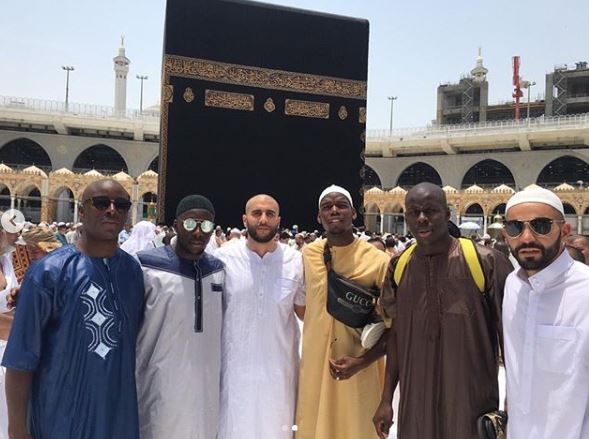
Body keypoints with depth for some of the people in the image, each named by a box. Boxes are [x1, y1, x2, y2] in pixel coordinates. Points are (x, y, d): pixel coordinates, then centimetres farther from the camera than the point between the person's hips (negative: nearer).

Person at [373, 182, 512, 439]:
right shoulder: (398, 267, 0)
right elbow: (396, 334, 7)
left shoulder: (485, 262, -12)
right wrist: (386, 399, 8)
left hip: (472, 401, -3)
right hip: (415, 403, 3)